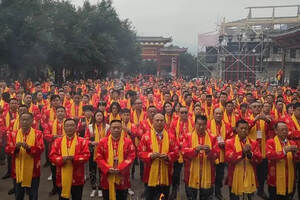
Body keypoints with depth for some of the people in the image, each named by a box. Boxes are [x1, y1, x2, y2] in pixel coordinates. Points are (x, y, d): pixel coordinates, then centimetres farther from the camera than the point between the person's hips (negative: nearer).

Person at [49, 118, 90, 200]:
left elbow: (86, 156, -10)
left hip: (77, 178, -1)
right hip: (62, 178, 2)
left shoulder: (82, 141, -1)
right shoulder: (57, 141, 5)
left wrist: (74, 158, -23)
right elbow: (52, 156, -2)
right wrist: (62, 159, -20)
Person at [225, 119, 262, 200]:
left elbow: (259, 159, -3)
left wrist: (250, 153, -22)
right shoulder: (229, 142, -3)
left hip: (249, 178, 2)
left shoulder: (254, 143, 5)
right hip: (235, 178, -2)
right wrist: (242, 152, -26)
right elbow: (228, 158, -16)